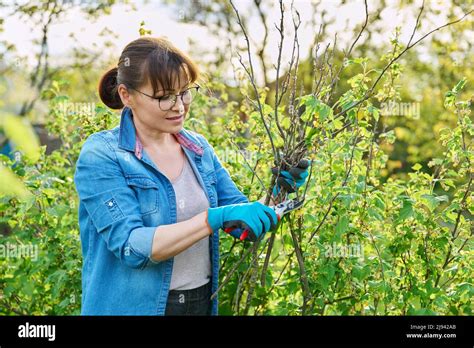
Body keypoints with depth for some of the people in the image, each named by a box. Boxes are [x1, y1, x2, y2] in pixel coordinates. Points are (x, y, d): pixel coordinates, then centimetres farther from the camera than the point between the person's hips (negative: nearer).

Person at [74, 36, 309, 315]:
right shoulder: (101, 155, -14)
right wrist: (216, 218, -32)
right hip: (134, 306, -5)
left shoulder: (199, 148, 2)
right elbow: (130, 247, -24)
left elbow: (244, 225, 6)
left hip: (203, 302, 5)